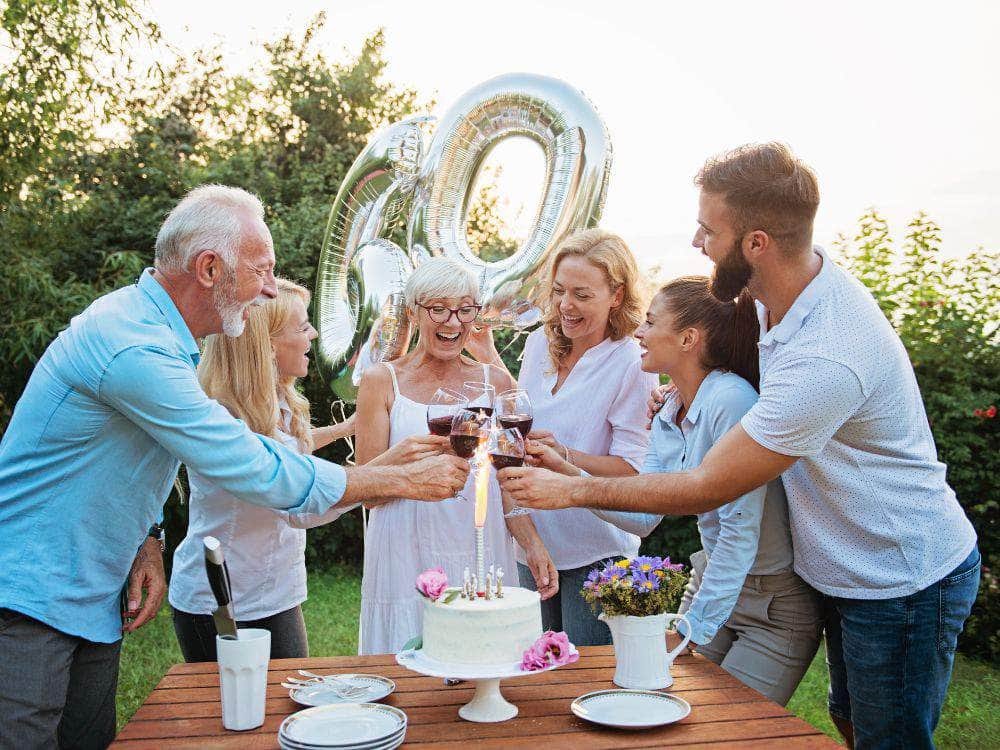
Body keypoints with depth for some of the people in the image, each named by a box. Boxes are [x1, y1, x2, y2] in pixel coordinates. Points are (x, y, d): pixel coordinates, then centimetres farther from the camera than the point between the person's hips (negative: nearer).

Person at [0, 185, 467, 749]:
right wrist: (407, 481, -18)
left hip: (93, 601, 10)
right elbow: (261, 474, -26)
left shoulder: (151, 329, 9)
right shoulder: (135, 348, -26)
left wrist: (147, 543, 0)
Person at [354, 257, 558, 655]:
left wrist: (533, 545, -3)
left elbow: (506, 482, 12)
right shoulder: (382, 381, 1)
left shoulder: (495, 382, 8)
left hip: (481, 559, 2)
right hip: (407, 561, -2)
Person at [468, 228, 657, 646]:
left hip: (595, 552, -6)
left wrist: (565, 456, -30)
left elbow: (632, 468, -17)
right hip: (532, 540, 6)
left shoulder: (632, 364, -15)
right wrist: (490, 360, 7)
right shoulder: (540, 343, 3)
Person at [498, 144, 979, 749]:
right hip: (851, 569, 9)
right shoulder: (799, 281, -7)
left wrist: (572, 489, -20)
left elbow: (708, 488, -28)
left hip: (903, 584, -9)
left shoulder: (826, 359, -37)